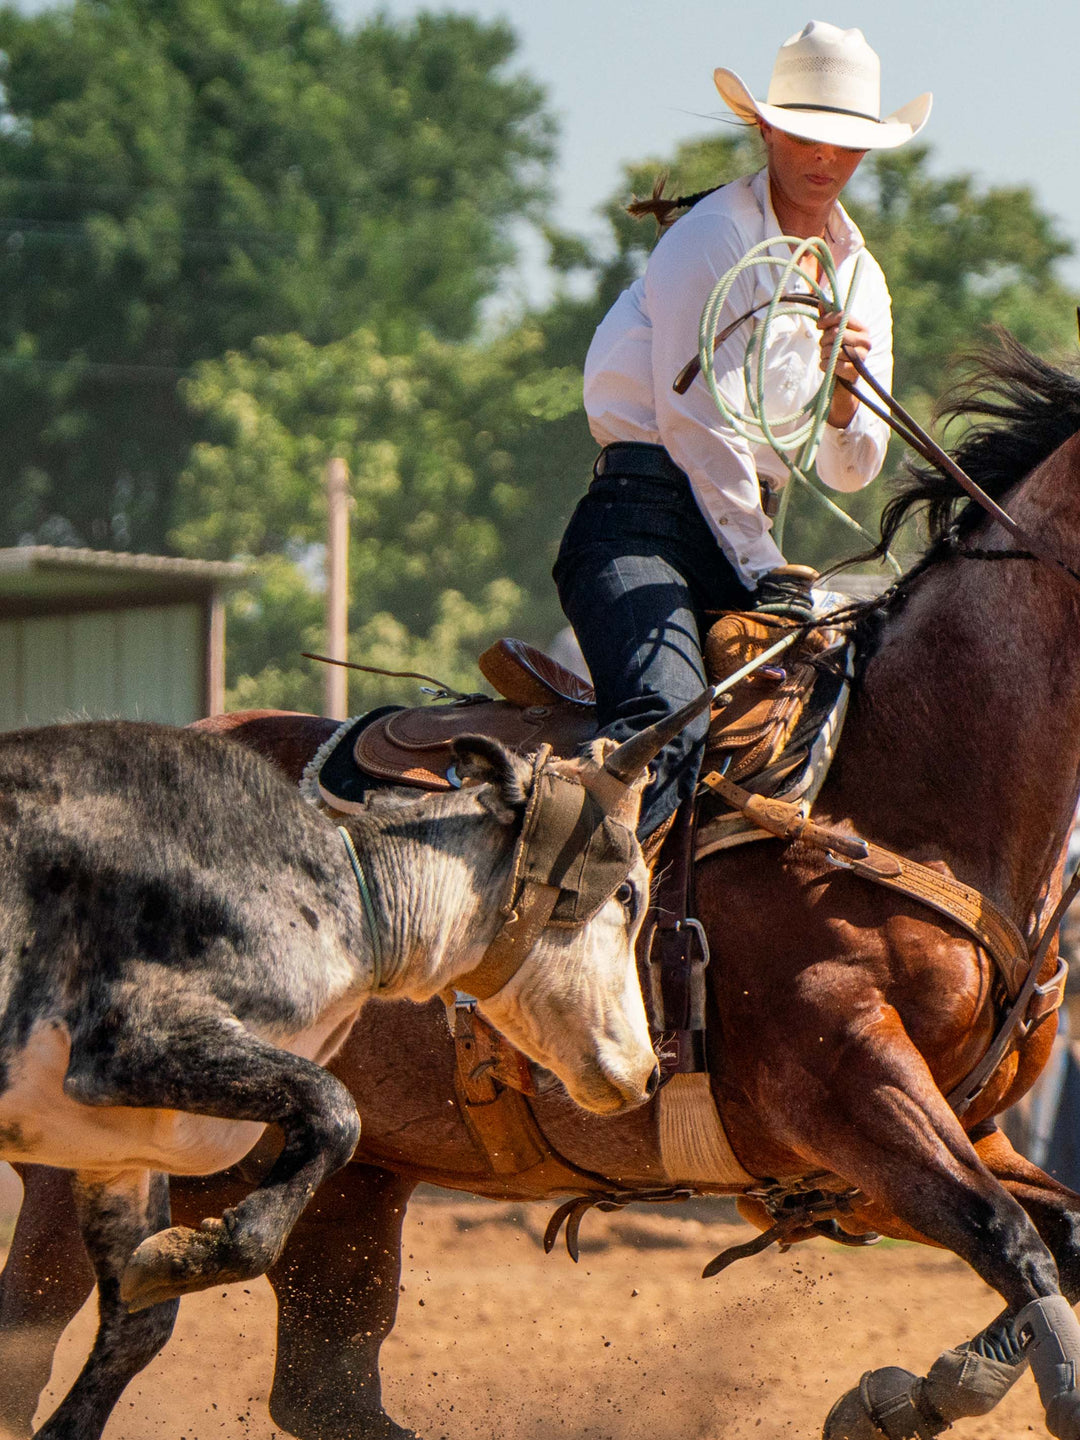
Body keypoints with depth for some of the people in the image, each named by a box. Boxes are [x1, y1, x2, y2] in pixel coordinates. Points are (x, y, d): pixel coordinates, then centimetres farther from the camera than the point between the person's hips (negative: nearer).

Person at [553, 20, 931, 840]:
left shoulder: (861, 279, 17)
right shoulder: (715, 235, -5)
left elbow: (851, 473, 14)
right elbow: (690, 420, -11)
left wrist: (845, 400, -10)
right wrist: (765, 573, -10)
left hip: (744, 524, 8)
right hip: (646, 516, -8)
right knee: (666, 726, -31)